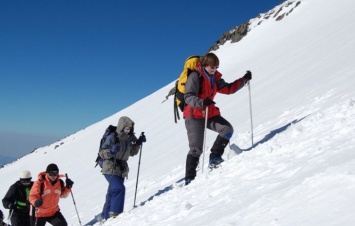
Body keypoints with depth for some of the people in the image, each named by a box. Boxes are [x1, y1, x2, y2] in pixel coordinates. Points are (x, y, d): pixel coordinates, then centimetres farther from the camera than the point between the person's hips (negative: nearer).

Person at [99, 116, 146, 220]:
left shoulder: (128, 138, 7)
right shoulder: (112, 137, -14)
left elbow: (132, 152, 20)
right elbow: (102, 153, -16)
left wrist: (138, 143, 6)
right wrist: (111, 151, -35)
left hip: (121, 169, 7)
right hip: (111, 169, -7)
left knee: (112, 193, 12)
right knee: (119, 188, -25)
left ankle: (105, 217, 24)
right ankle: (115, 212, -18)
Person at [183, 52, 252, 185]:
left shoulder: (215, 78, 10)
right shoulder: (195, 76, -14)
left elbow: (228, 89, 15)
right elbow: (188, 97, -24)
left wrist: (244, 80, 7)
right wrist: (202, 102, -42)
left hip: (210, 114, 7)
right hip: (194, 116, -7)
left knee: (227, 129, -14)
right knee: (196, 148, -10)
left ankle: (215, 158, -3)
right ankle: (189, 178, -1)